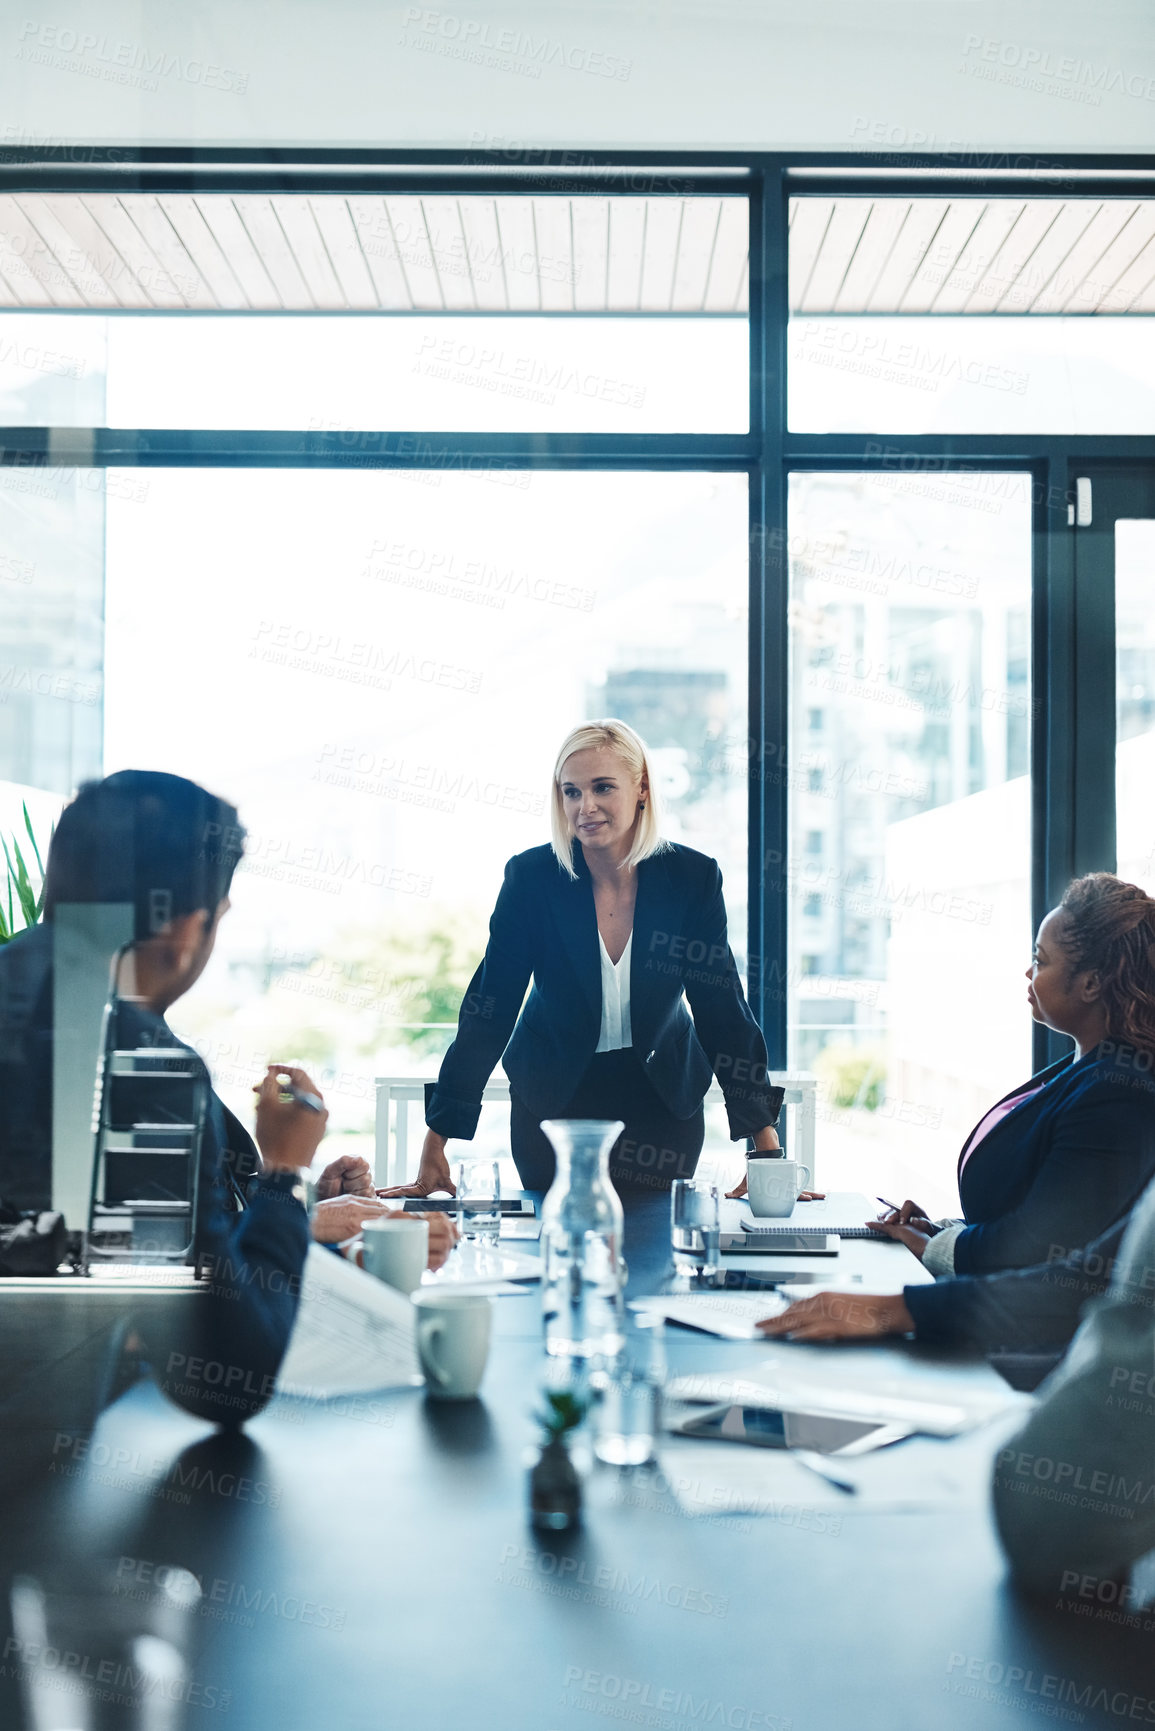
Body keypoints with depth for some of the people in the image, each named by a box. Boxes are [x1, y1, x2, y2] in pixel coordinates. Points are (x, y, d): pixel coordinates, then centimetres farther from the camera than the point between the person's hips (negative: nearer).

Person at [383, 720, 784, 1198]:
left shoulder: (693, 877, -15)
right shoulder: (531, 877, -17)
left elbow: (724, 1011, -10)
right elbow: (489, 1011, -16)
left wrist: (767, 1144, -14)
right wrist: (434, 1150, -19)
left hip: (662, 1097, 1)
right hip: (552, 1099, 0)